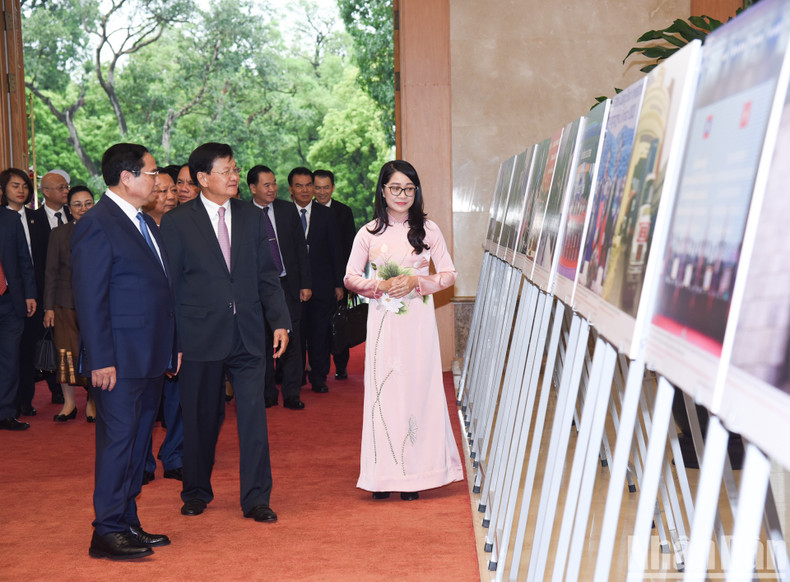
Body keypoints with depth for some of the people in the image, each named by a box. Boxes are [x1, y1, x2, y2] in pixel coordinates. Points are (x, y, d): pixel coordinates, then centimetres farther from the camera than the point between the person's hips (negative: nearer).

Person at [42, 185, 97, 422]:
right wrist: (48, 307, 0)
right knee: (67, 354, 0)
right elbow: (51, 272, 5)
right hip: (66, 303, 0)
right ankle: (69, 403, 12)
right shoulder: (59, 234, 6)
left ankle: (92, 402, 13)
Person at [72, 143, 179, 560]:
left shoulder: (144, 224, 15)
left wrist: (172, 347, 16)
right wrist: (101, 360, -19)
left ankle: (128, 523, 22)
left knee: (138, 441, 13)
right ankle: (107, 532, 5)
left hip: (150, 357, 9)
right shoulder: (97, 225, -12)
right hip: (120, 360, -9)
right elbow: (89, 299, -16)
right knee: (118, 440, -4)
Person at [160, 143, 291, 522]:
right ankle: (197, 491, 27)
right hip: (200, 335, -2)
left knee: (253, 414, -3)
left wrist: (280, 321, 0)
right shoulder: (177, 222, -1)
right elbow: (169, 284, 0)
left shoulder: (252, 217, 9)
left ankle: (256, 498, 5)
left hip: (247, 335, 2)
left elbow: (267, 275, 10)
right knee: (200, 418, 9)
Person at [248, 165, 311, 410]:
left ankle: (292, 394, 11)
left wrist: (305, 284, 2)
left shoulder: (288, 210, 4)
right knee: (263, 342, 7)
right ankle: (268, 393, 18)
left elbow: (301, 249, 7)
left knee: (291, 340, 2)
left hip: (288, 285, 2)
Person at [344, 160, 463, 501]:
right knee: (382, 390, -1)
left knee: (418, 388, -1)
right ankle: (383, 474, 4)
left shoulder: (427, 230, 3)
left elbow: (448, 274, 4)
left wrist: (415, 282, -12)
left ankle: (415, 473, 5)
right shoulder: (368, 233, 4)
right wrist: (379, 286, -11)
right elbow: (350, 277, 7)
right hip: (383, 321, 0)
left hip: (418, 321, 0)